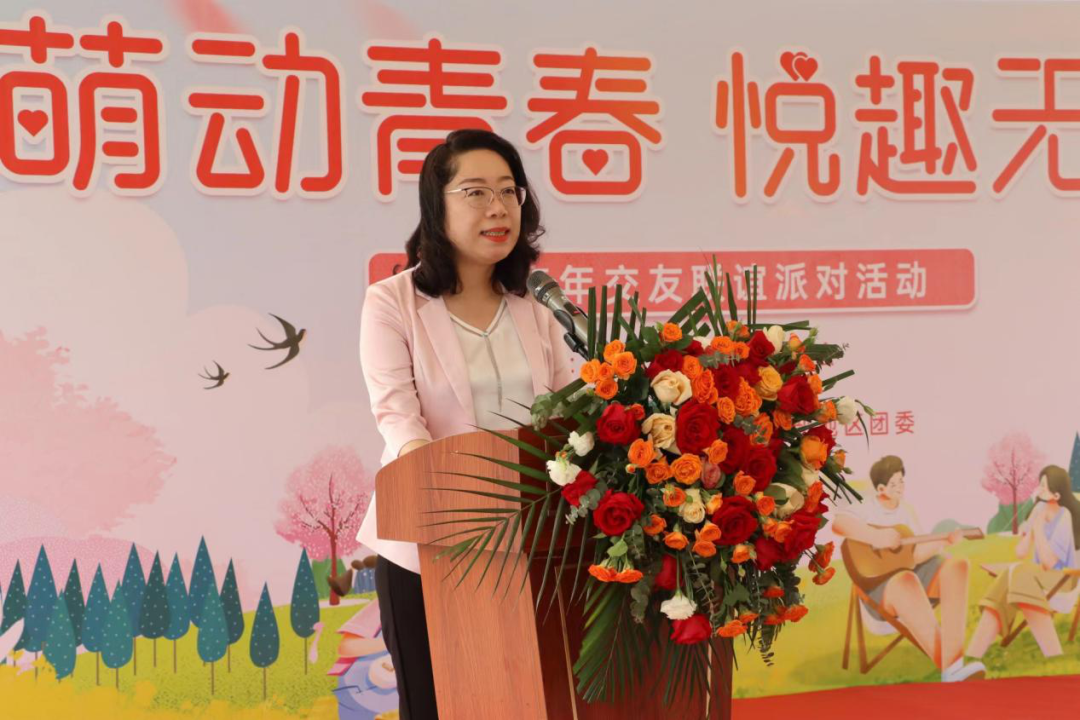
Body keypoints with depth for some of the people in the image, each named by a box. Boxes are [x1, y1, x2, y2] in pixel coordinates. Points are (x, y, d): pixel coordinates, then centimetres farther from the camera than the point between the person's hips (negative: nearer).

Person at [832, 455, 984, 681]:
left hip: (914, 570, 6)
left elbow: (916, 554, 10)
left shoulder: (905, 512, 16)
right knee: (905, 582, -41)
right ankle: (949, 666, -47)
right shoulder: (863, 510, -4)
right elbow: (838, 523, -28)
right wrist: (879, 537, -36)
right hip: (879, 580, -6)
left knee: (957, 564, -22)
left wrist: (944, 541, -5)